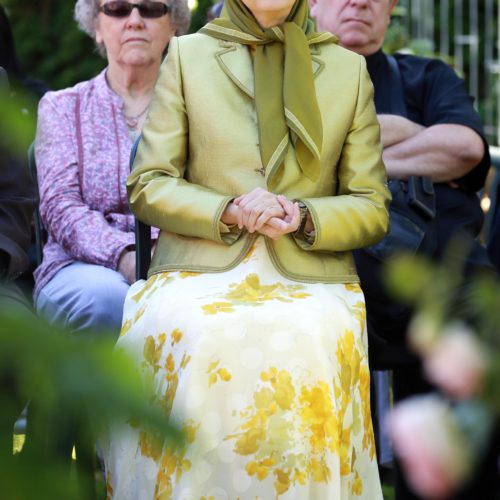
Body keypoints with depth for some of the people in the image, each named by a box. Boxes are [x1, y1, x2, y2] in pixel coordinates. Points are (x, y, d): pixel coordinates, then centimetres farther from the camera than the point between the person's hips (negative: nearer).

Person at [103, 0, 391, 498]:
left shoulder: (348, 68, 16)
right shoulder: (187, 54, 14)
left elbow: (371, 208, 13)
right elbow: (146, 186, 9)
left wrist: (303, 218, -9)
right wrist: (229, 212, -10)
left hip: (309, 278, 0)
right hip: (201, 270, 0)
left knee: (307, 343, -35)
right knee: (201, 340, -35)